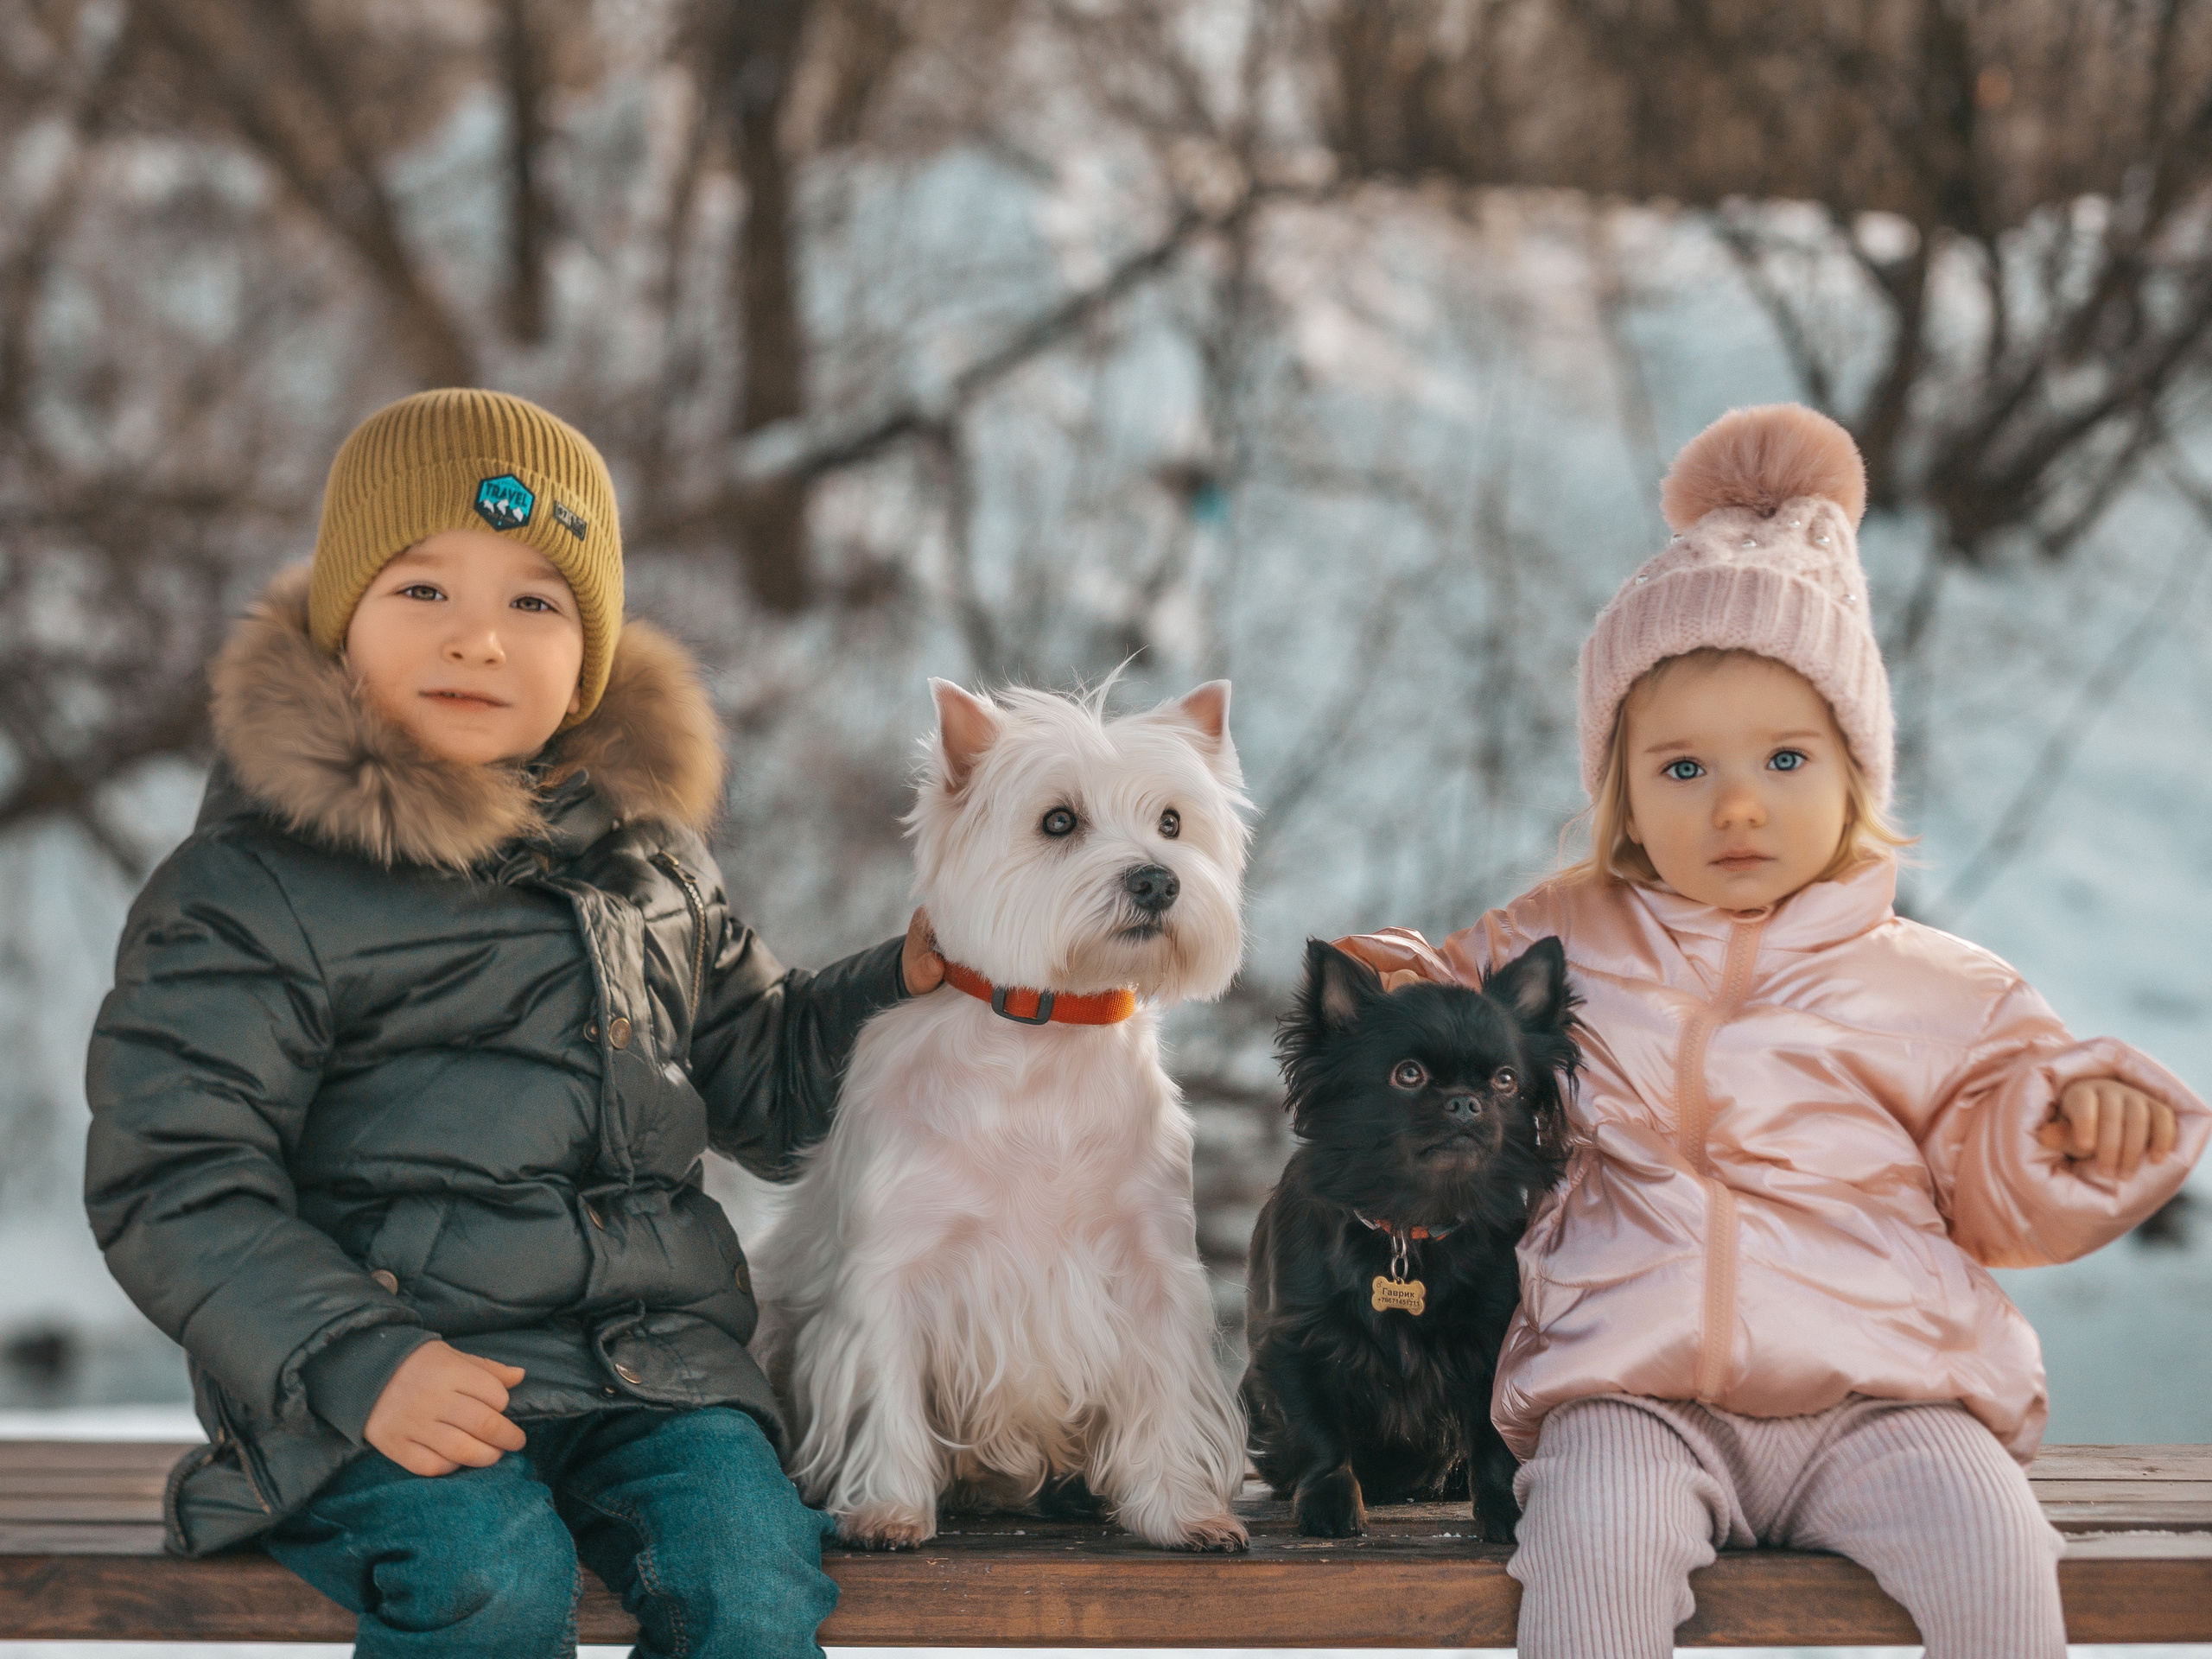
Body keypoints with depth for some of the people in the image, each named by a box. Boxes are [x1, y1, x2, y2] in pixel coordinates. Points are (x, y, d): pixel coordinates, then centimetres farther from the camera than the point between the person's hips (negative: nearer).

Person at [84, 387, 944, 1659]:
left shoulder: (650, 851, 17)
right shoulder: (248, 897, -2)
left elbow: (756, 1086, 29)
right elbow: (175, 1186, -7)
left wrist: (902, 982, 11)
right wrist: (357, 1364, -20)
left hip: (652, 1355, 4)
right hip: (398, 1372, -4)